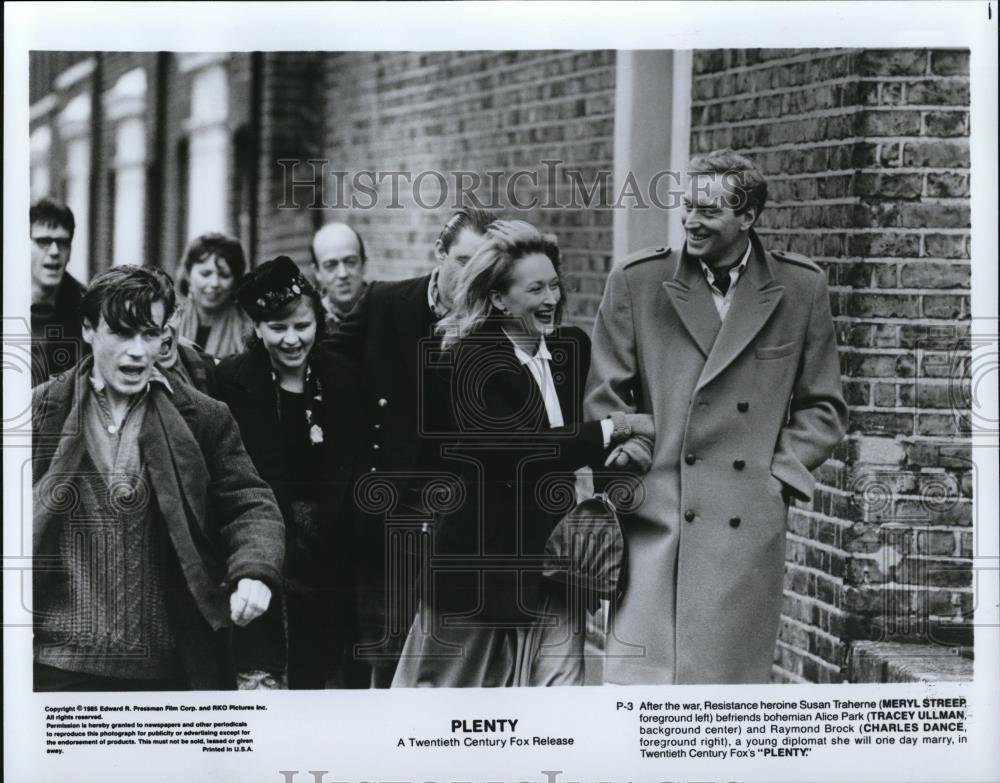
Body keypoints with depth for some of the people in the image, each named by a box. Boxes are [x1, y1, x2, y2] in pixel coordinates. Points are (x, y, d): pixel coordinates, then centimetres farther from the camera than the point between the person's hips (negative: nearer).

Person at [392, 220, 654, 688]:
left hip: (553, 553, 4)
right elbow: (523, 448, -24)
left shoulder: (573, 349, 4)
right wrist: (618, 427, -23)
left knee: (561, 679, -2)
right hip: (484, 556, -4)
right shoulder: (473, 359, -14)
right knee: (455, 677, 14)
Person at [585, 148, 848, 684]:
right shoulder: (636, 282, 3)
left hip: (748, 527, 1)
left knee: (734, 678, 3)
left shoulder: (800, 288, 6)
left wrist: (778, 472, 1)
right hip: (654, 519, -1)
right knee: (636, 680, -8)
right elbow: (603, 400, 7)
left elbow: (824, 408, 14)